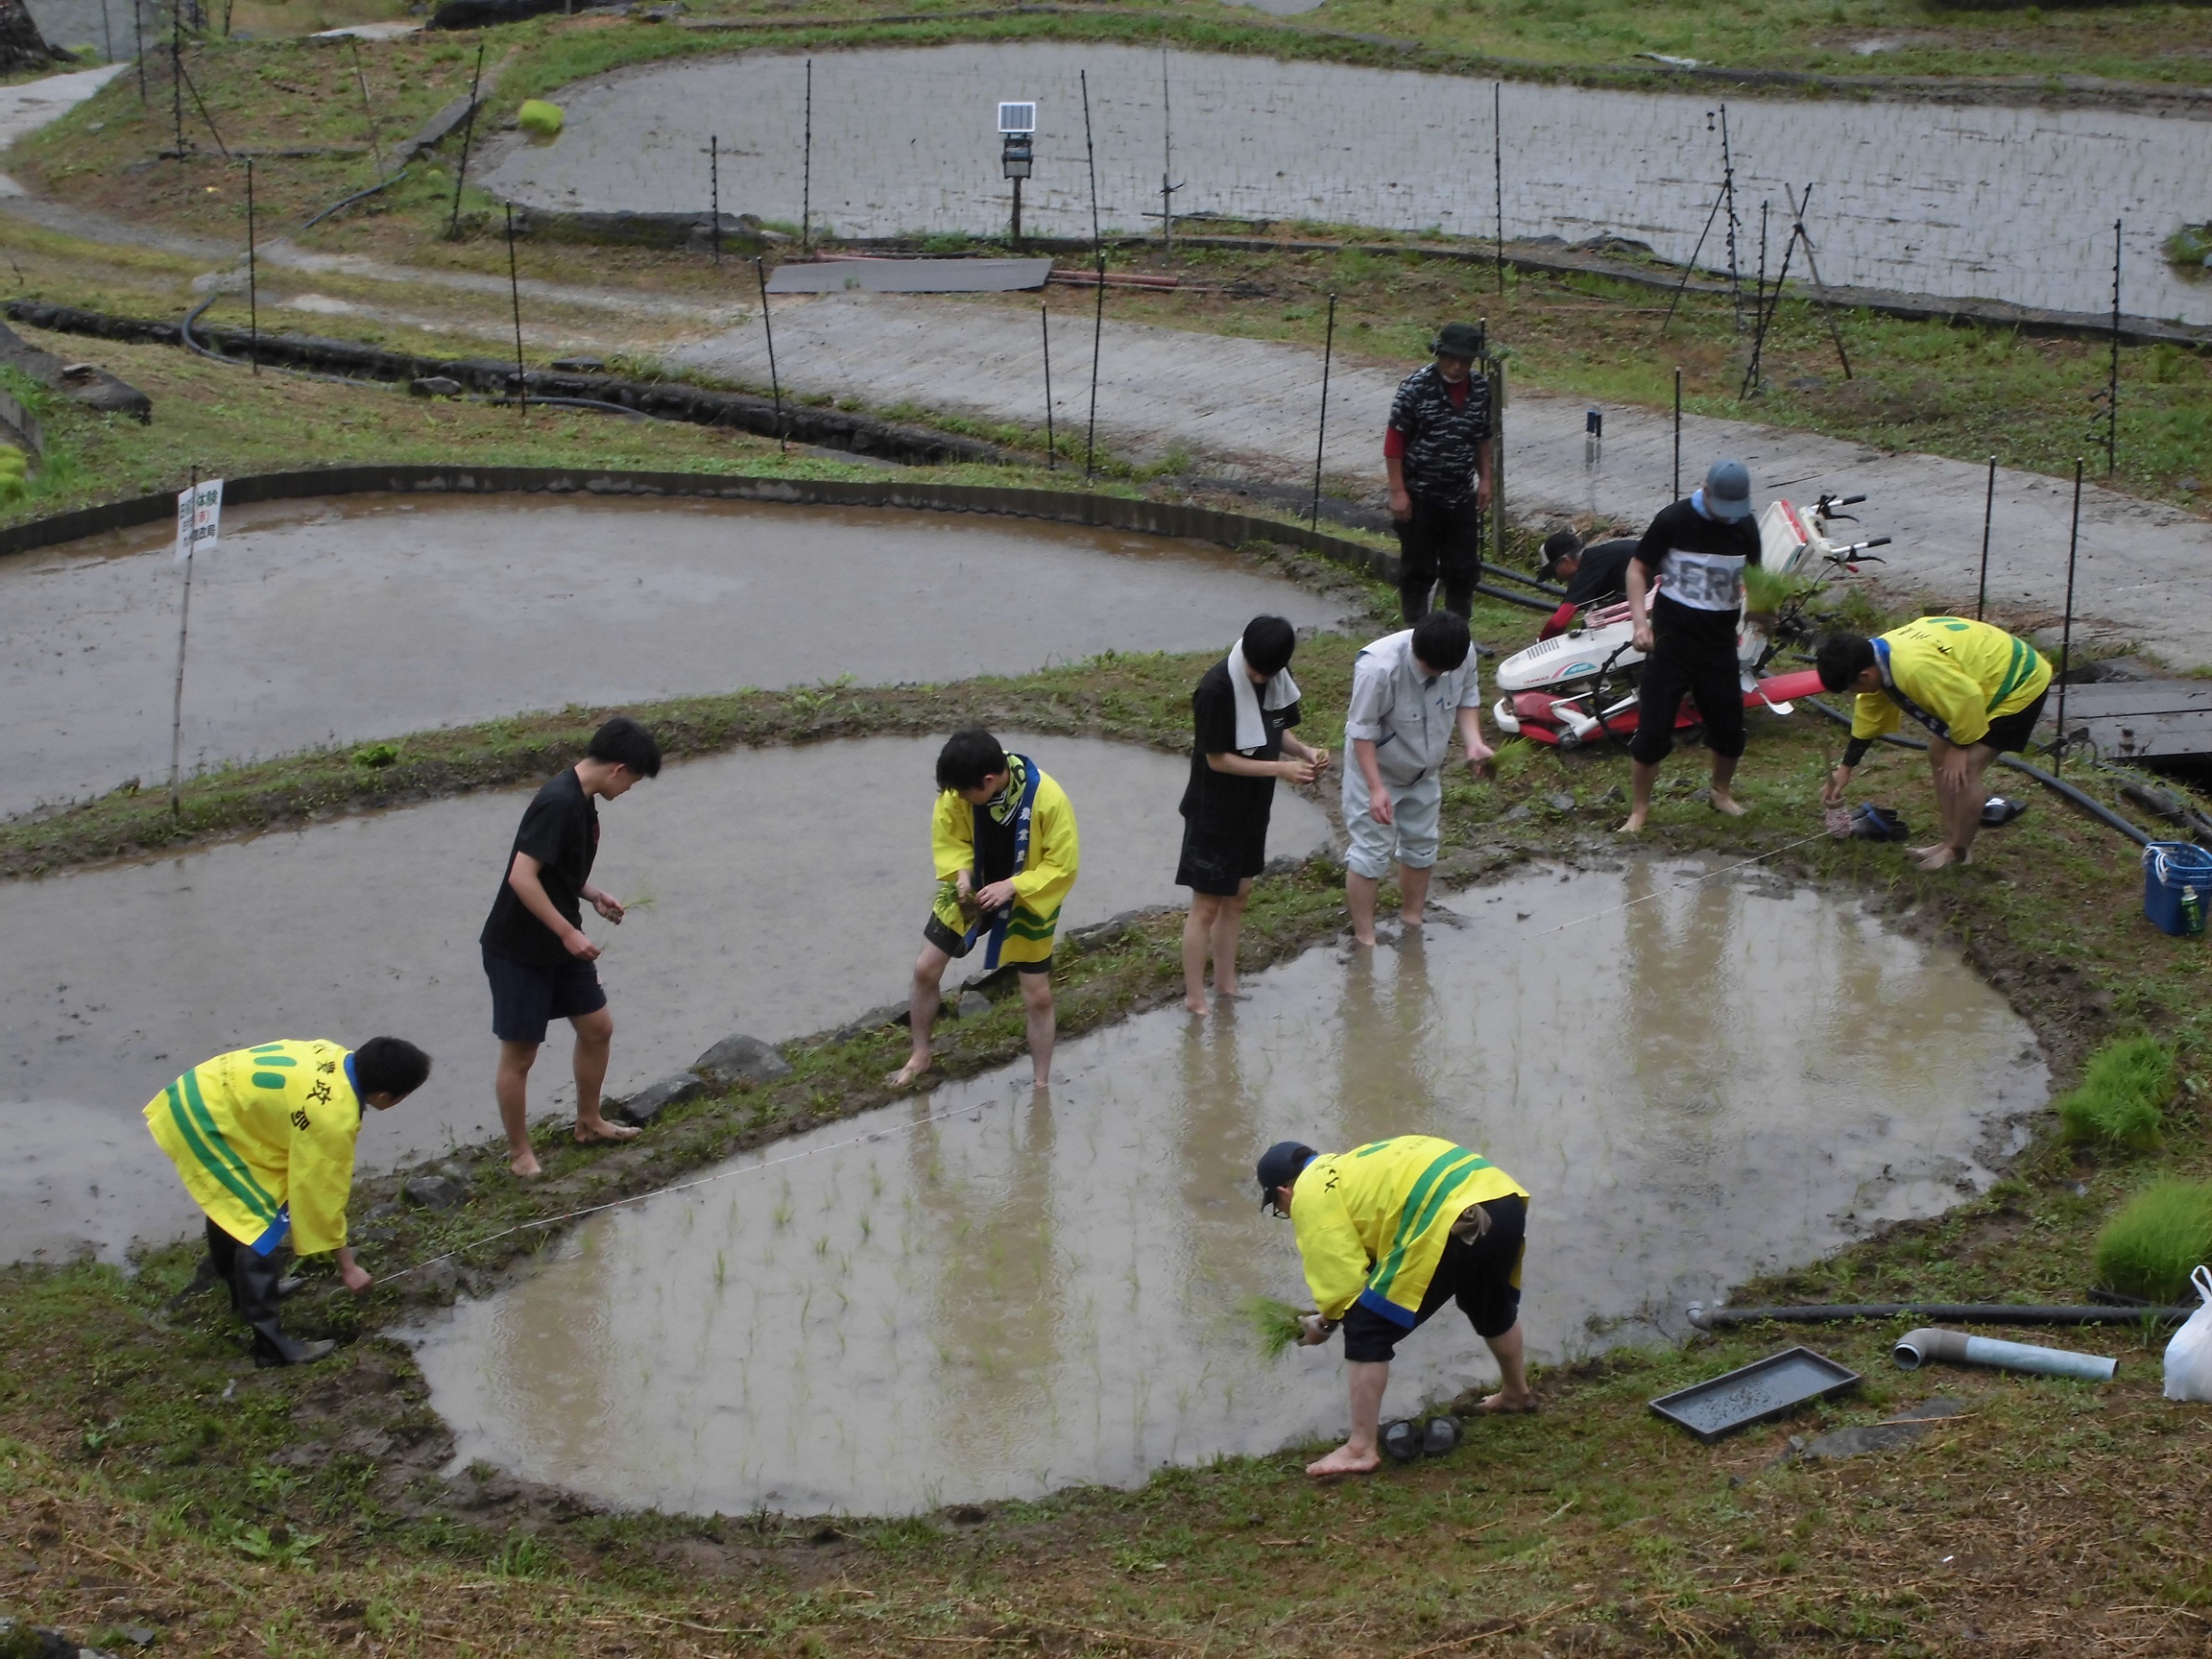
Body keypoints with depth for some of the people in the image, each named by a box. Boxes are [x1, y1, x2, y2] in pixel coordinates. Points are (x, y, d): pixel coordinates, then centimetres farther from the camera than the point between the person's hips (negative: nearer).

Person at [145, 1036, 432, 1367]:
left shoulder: (336, 1059, -3)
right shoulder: (332, 1118, -26)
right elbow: (323, 1194, -16)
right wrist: (347, 1265, -6)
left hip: (201, 1093, 10)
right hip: (203, 1120, -10)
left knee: (233, 1196, 31)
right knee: (261, 1223, -9)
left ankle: (225, 1269, 57)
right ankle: (270, 1343, -6)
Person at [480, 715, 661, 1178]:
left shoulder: (581, 801, 5)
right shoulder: (558, 803, -26)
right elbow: (522, 876, -30)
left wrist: (593, 895, 5)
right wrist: (569, 933, -25)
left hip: (557, 946, 10)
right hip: (517, 949, -10)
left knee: (598, 1027, 17)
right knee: (520, 1053, 3)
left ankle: (588, 1123, 35)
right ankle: (519, 1153, 17)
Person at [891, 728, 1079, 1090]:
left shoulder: (1048, 800, -33)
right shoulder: (959, 790, -23)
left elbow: (1062, 867, -23)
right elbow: (948, 835, -5)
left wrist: (1013, 886, -34)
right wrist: (962, 873, -23)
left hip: (1027, 899, -3)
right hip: (972, 891, 3)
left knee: (1038, 996, 3)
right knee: (926, 969, 5)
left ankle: (1042, 1086, 21)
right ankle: (920, 1056, 28)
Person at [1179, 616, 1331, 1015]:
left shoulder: (1278, 678, -5)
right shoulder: (1216, 688, -27)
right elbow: (1217, 759, -22)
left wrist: (1304, 752, -11)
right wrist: (1281, 768, -26)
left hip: (1252, 807, 7)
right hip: (1214, 812, -7)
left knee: (1238, 896, 18)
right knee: (1206, 906, 2)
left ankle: (1226, 983, 31)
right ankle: (1195, 1000, 11)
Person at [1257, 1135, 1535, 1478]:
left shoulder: (1310, 1194, 7)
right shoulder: (1349, 1167, 33)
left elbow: (1342, 1279, 1)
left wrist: (1324, 1321, 19)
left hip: (1452, 1221, -9)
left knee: (1368, 1330, 3)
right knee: (1491, 1305, 38)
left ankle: (1360, 1450, 5)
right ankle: (1517, 1393, 59)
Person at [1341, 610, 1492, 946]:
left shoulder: (1464, 653, -22)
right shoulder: (1379, 667, -38)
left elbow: (1467, 698, -2)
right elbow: (1362, 731, -27)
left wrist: (1473, 741, -19)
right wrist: (1376, 788, -30)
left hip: (1425, 770, 6)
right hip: (1376, 766, -6)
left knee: (1421, 845, 17)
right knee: (1371, 851, -3)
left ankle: (1412, 922, 37)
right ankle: (1364, 939, 10)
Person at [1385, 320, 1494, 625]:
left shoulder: (1480, 389, 1)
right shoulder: (1415, 387, -14)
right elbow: (1394, 440, -11)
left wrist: (1484, 480, 12)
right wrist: (1398, 491, -13)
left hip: (1462, 496, 4)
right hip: (1420, 497, -4)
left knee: (1464, 570, 10)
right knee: (1418, 570, 5)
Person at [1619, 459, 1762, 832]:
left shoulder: (1744, 527, 0)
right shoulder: (1674, 520, -12)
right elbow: (1637, 568, -4)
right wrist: (1640, 621, -16)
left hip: (1719, 642, 3)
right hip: (1671, 638, -3)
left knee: (1729, 726, 10)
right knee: (1653, 727, -3)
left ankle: (1721, 792, 37)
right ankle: (1639, 808, 11)